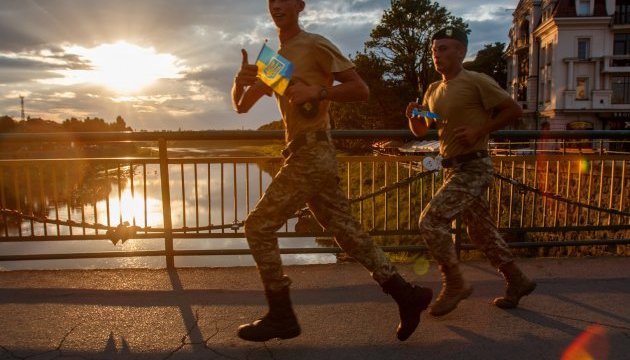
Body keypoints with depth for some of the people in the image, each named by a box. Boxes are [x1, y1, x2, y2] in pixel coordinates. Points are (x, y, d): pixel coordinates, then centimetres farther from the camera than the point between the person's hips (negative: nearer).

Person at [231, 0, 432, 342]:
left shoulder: (315, 45, -3)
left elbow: (361, 89, -7)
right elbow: (240, 106, 18)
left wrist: (316, 91, -21)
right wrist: (240, 80, -4)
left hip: (312, 154, -8)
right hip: (309, 157, 8)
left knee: (259, 227, -5)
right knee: (346, 230, 9)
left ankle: (281, 315, 6)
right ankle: (407, 294, 17)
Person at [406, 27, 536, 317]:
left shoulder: (476, 82, -9)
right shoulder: (433, 90, 13)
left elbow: (514, 110, -8)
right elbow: (420, 131, 17)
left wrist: (480, 130, -17)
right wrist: (412, 116, -4)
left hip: (473, 168, -8)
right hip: (453, 169, 8)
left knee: (431, 221, -15)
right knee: (481, 230, 15)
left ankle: (454, 285, 1)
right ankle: (517, 282, 32)